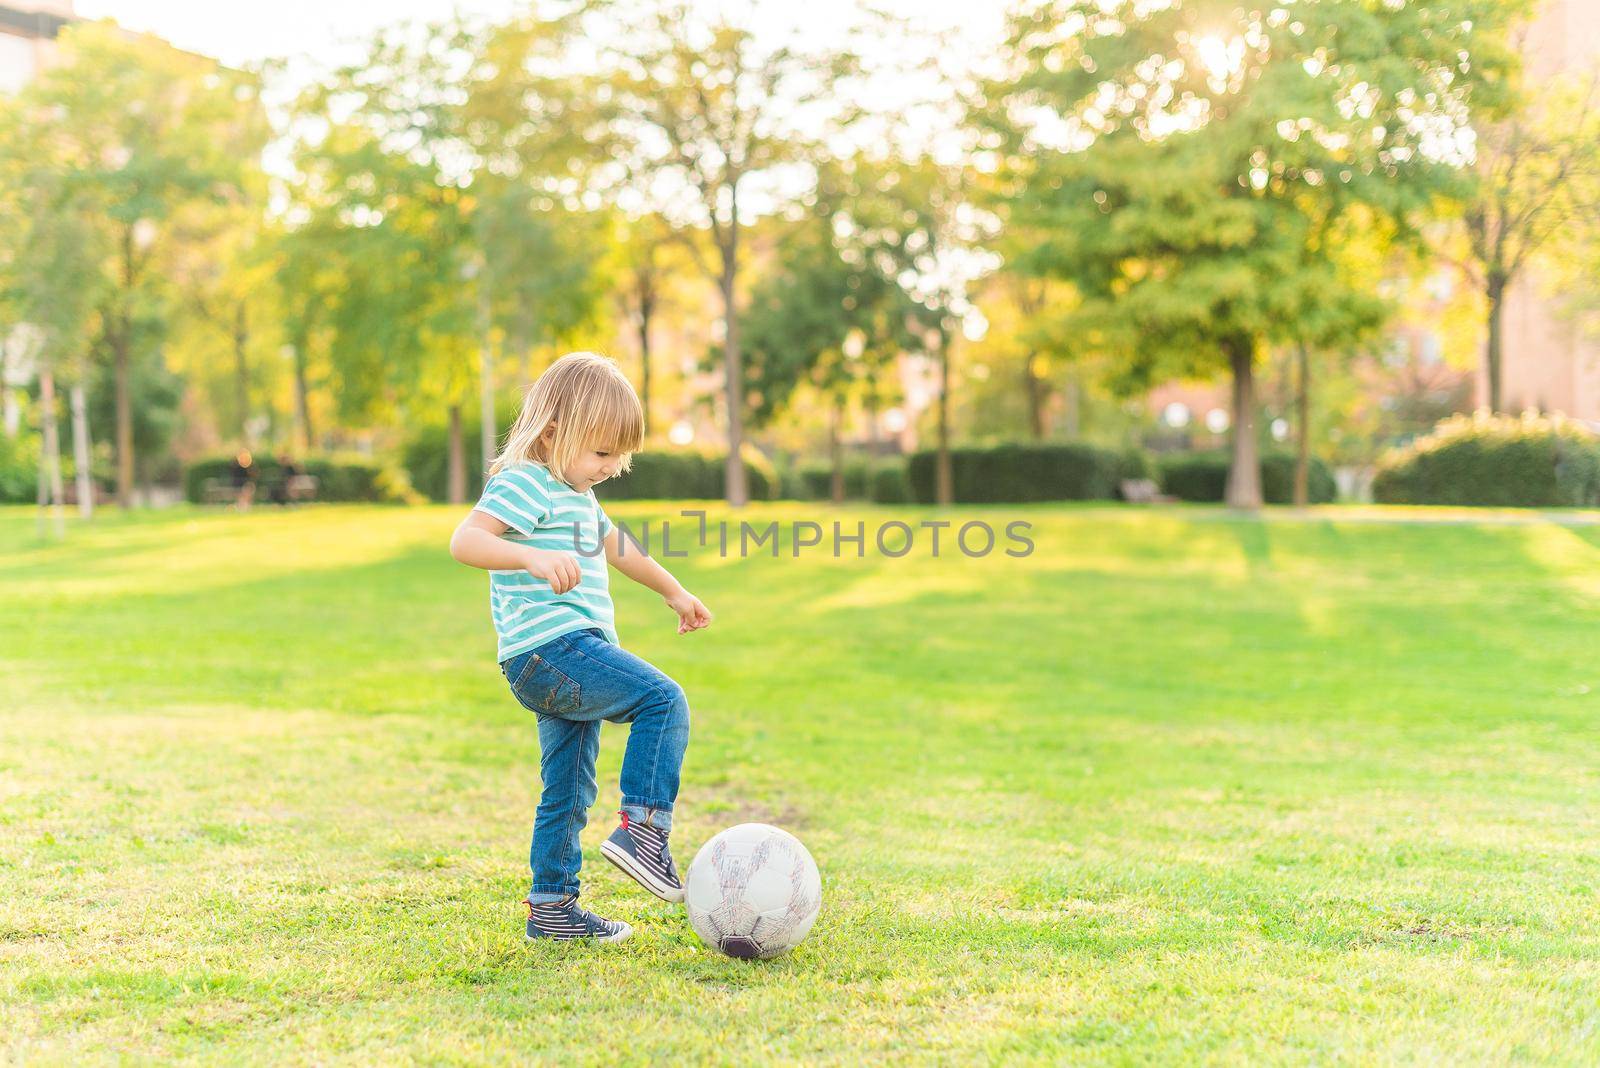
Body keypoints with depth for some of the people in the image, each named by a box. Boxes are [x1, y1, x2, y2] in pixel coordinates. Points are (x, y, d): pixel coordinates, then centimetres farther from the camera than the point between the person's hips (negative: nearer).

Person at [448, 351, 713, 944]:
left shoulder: (577, 496, 23)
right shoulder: (525, 483, -10)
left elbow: (616, 545, 41)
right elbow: (465, 540, -25)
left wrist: (674, 590, 50)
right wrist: (532, 557, -41)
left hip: (557, 669, 10)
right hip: (551, 648, -10)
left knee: (567, 795, 13)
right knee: (663, 700, -20)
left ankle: (552, 907, 21)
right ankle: (642, 829, -21)